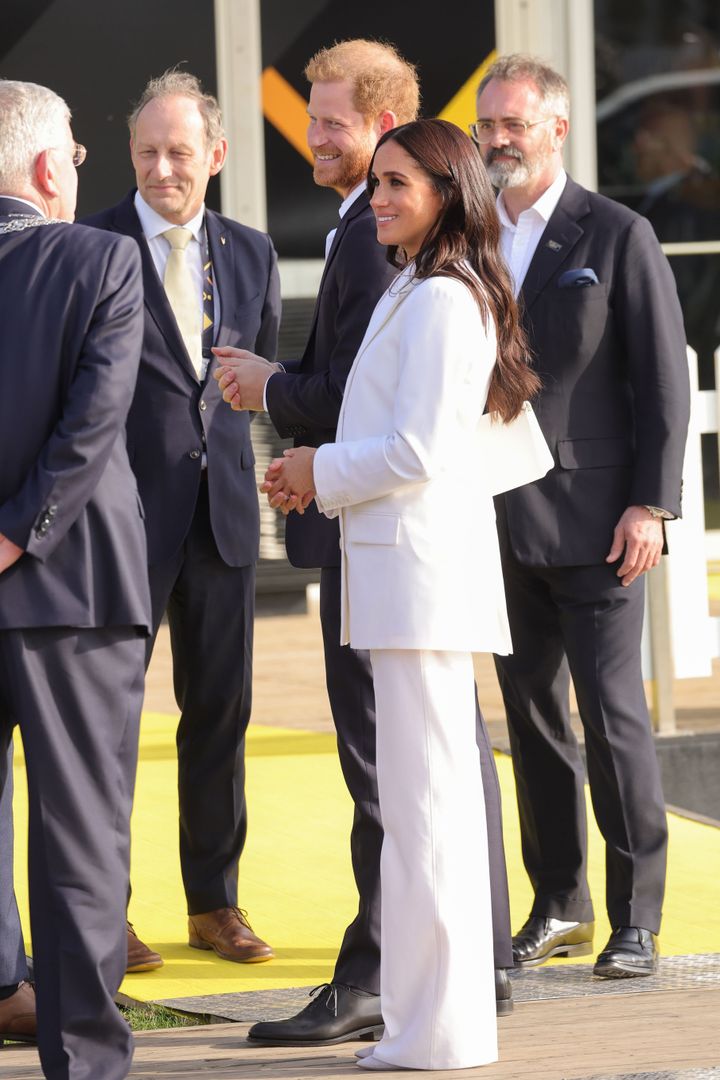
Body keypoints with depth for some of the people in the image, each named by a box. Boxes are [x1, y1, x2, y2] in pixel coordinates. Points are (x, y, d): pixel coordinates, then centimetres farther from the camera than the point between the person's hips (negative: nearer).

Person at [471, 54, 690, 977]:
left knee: (612, 711, -5)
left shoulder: (618, 236, -1)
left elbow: (663, 378, -4)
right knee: (532, 713, 8)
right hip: (500, 520, 5)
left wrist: (651, 503, -11)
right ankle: (559, 906, 17)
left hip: (591, 514, -5)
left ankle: (636, 918, 1)